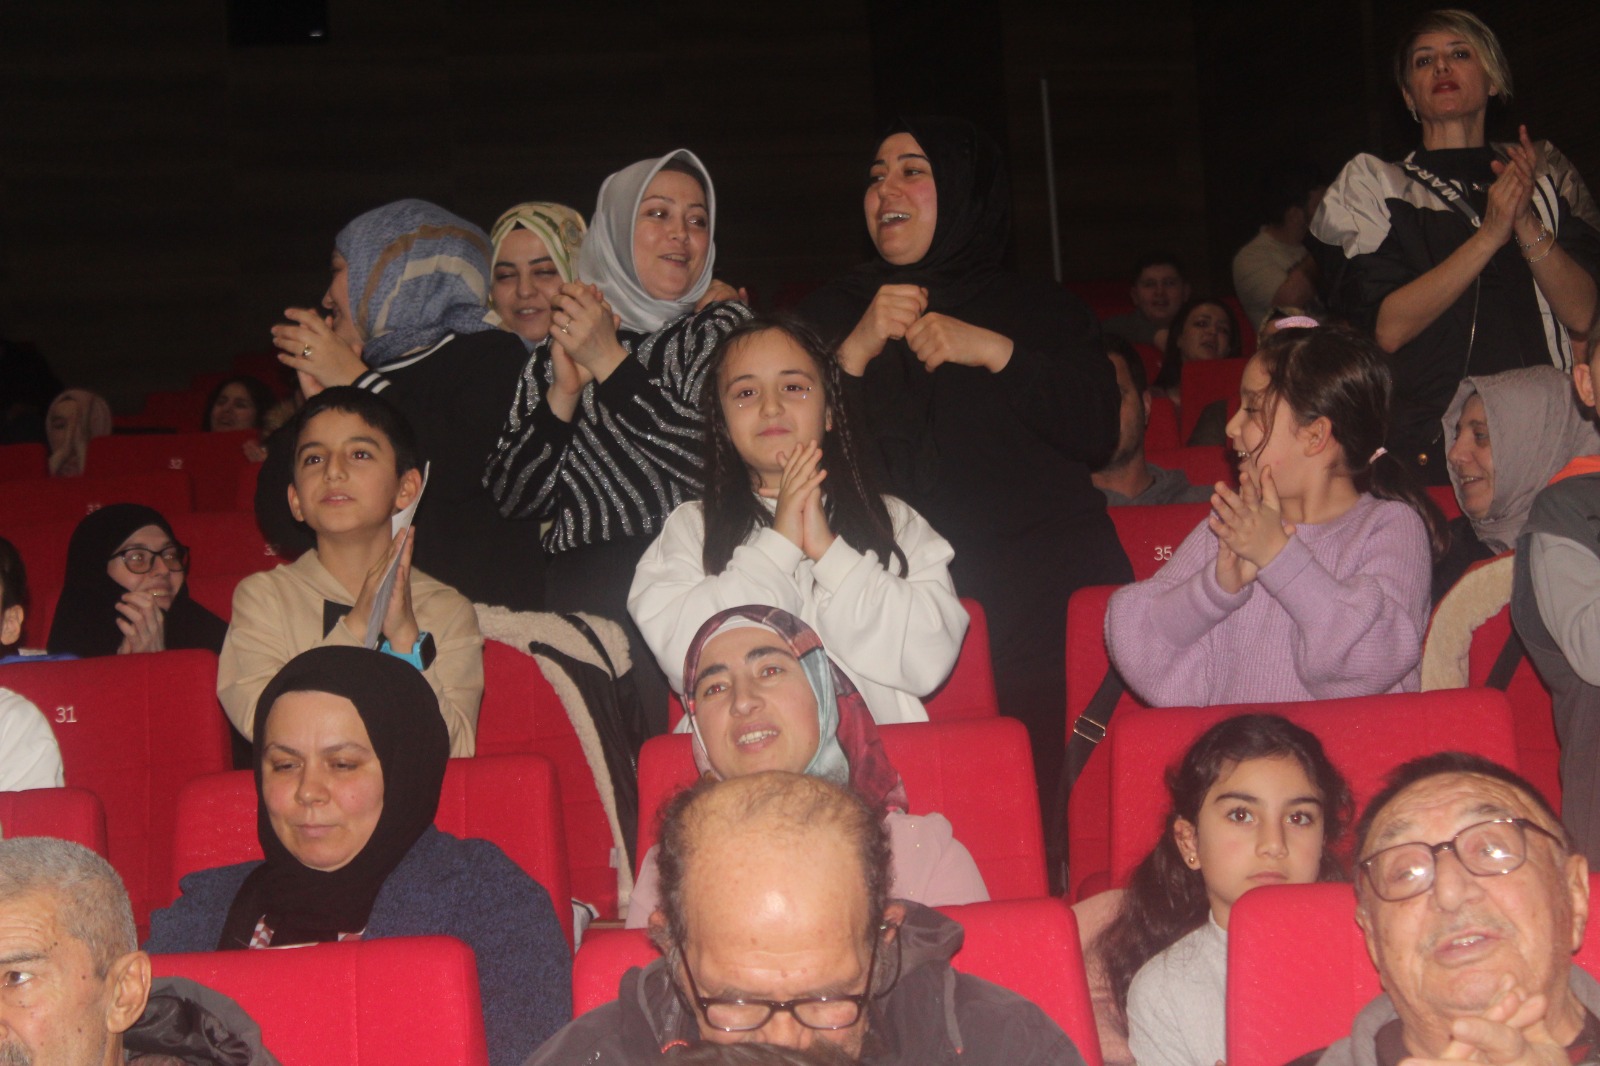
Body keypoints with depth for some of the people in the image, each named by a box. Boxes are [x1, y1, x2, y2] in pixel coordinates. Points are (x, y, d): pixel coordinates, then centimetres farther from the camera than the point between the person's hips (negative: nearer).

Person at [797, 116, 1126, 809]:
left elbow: (1099, 433, 3)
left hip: (1043, 571, 0)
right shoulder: (832, 312, 21)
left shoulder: (1043, 309, 18)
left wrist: (997, 353, -5)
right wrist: (855, 352, -4)